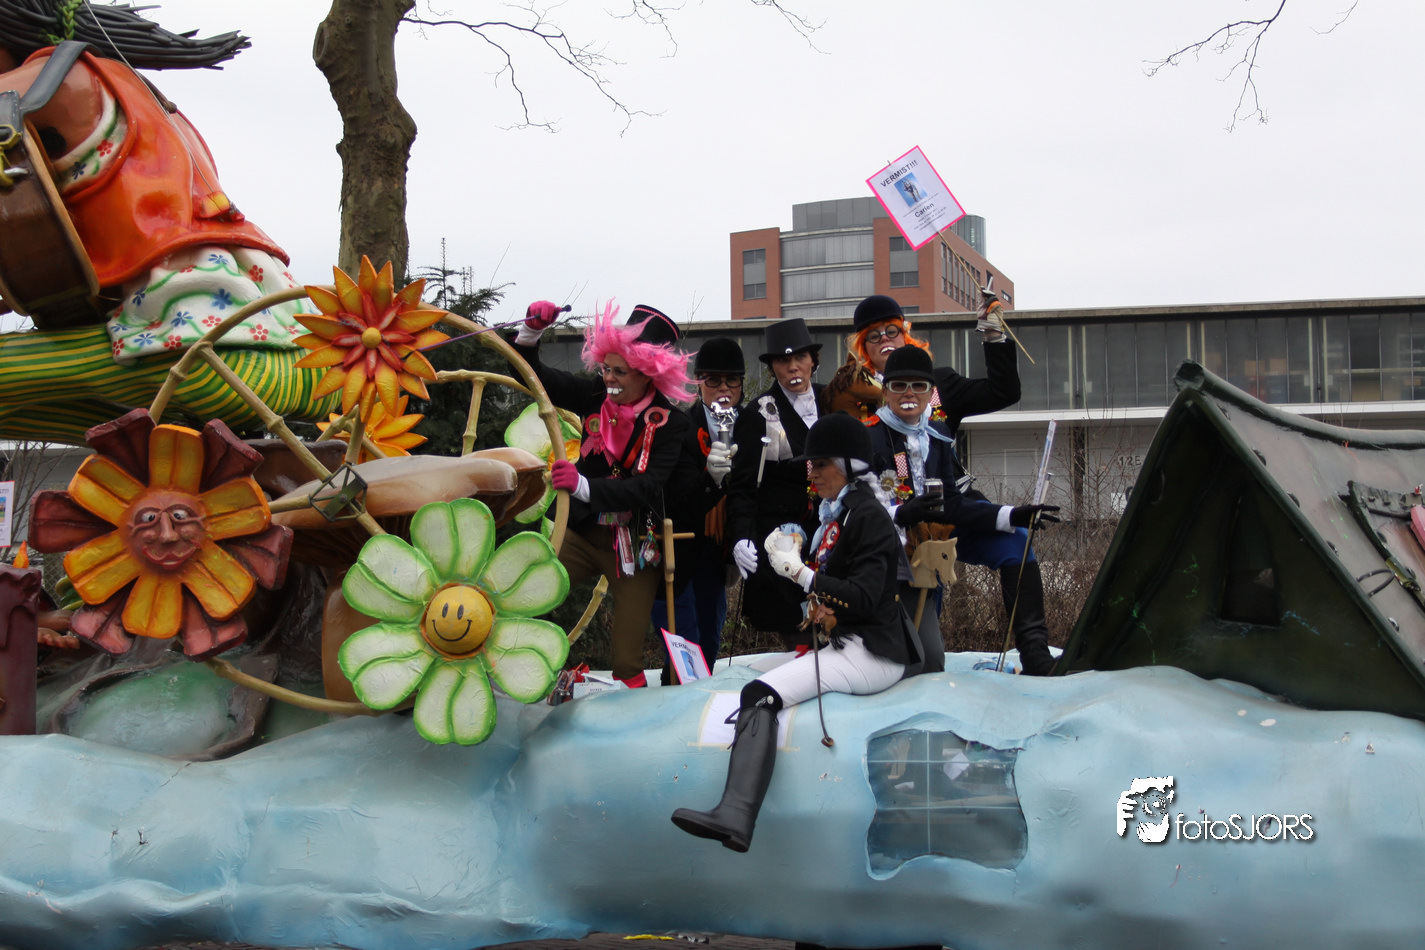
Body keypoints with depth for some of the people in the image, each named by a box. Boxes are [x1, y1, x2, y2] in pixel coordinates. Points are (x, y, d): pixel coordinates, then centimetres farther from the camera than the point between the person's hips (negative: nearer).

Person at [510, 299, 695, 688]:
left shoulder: (669, 423, -15)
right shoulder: (595, 396, -4)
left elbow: (647, 489, -27)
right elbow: (533, 376, 3)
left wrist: (584, 486, -40)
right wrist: (531, 332, -16)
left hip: (635, 546, -3)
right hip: (583, 534, 4)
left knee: (626, 660, 0)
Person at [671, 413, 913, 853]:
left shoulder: (868, 516, -8)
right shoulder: (833, 515, 19)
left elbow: (863, 598, -18)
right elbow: (815, 589, 22)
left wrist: (800, 572, -18)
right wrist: (786, 564, 2)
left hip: (872, 654, -10)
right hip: (841, 645, 10)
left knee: (760, 694, -26)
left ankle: (735, 815, -42)